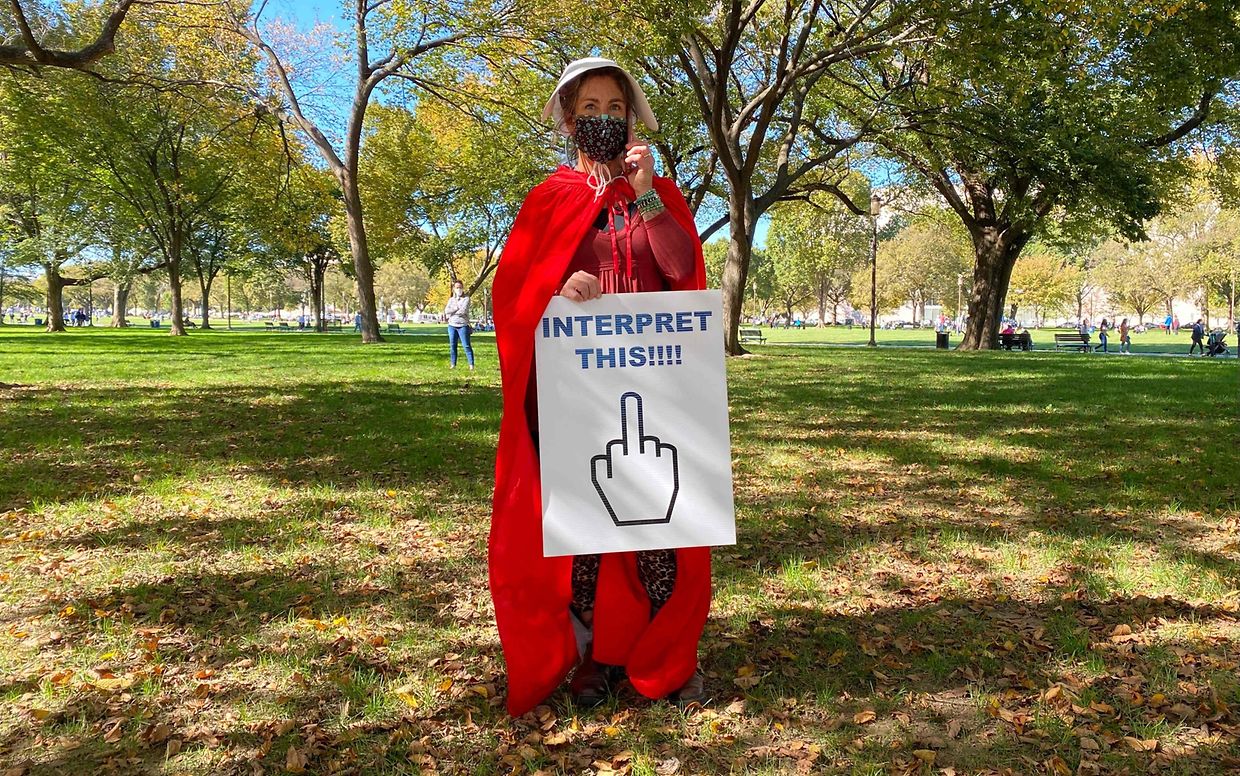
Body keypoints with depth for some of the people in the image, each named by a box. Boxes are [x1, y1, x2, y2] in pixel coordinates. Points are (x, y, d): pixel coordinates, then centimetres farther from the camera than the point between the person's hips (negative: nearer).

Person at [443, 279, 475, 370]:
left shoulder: (466, 299, -1)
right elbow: (447, 310, -2)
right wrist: (457, 308, -12)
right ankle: (453, 364, 14)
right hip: (452, 325, 5)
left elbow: (463, 311, -16)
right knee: (452, 346, 7)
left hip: (463, 326, -5)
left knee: (466, 346, -7)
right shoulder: (451, 299, 13)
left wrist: (452, 312, -5)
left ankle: (471, 365, -7)